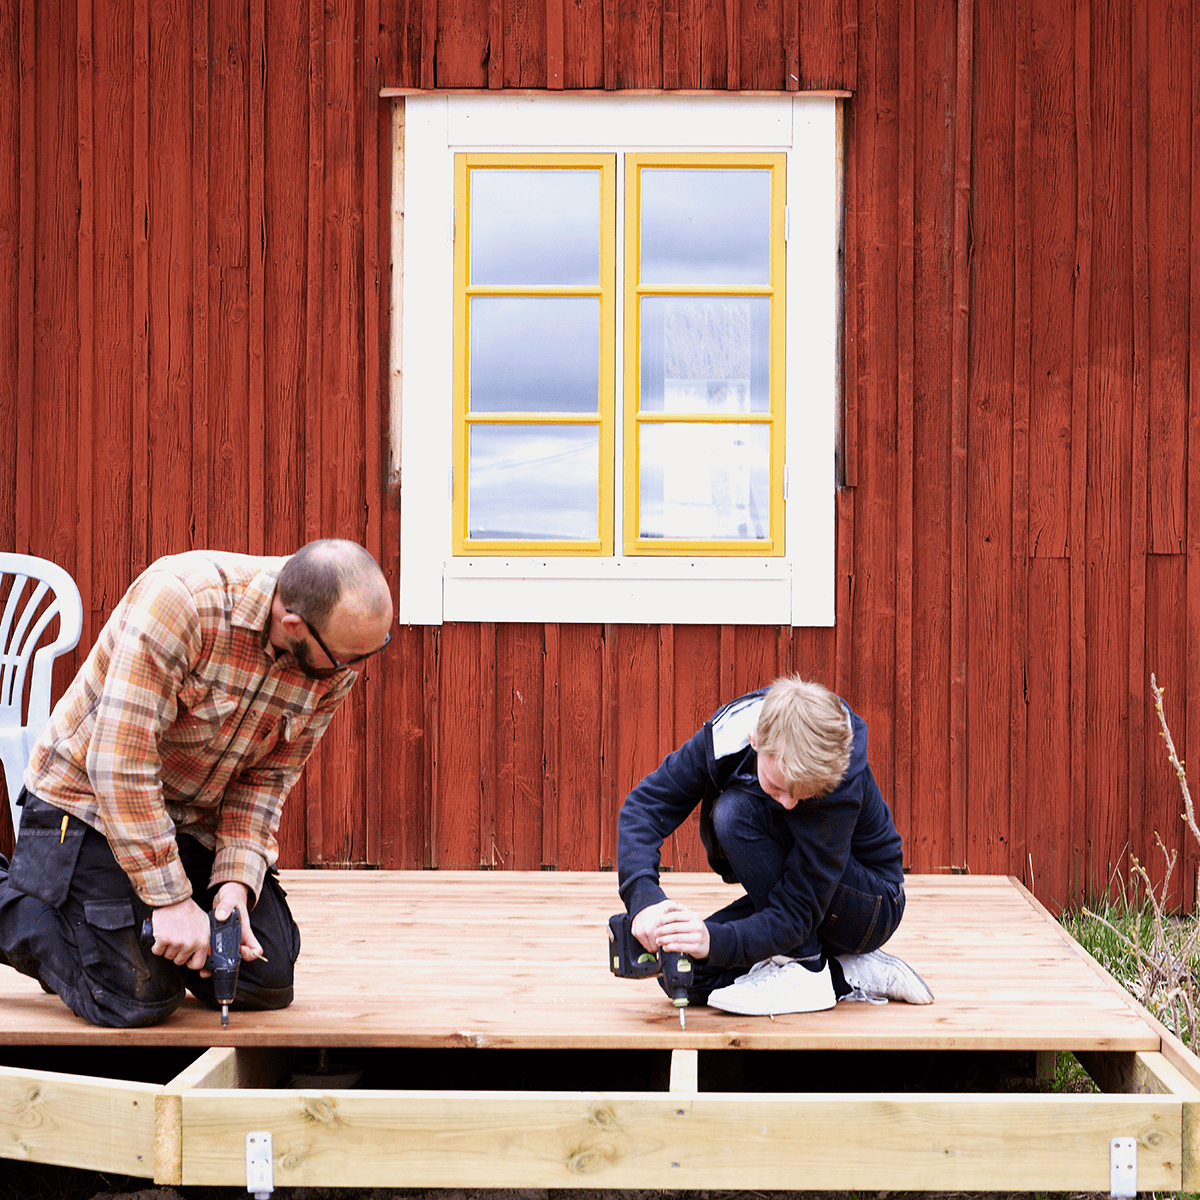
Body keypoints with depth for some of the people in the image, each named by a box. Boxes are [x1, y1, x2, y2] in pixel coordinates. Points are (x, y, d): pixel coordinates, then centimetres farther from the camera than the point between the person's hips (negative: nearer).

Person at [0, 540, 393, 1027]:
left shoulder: (337, 663, -14)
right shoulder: (180, 599, -33)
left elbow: (269, 776, -4)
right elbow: (120, 764, -31)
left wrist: (236, 882, -18)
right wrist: (171, 899, -28)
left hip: (200, 818, 6)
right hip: (92, 799, -6)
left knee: (267, 980, 0)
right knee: (137, 1000, -13)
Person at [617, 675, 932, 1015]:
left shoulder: (841, 783, -34)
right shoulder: (726, 737, -22)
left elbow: (795, 917, -32)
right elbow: (645, 805, -20)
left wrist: (716, 940, -47)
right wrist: (644, 897, -37)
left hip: (872, 908, -6)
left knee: (736, 812, -27)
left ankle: (801, 967, -16)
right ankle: (849, 977, -3)